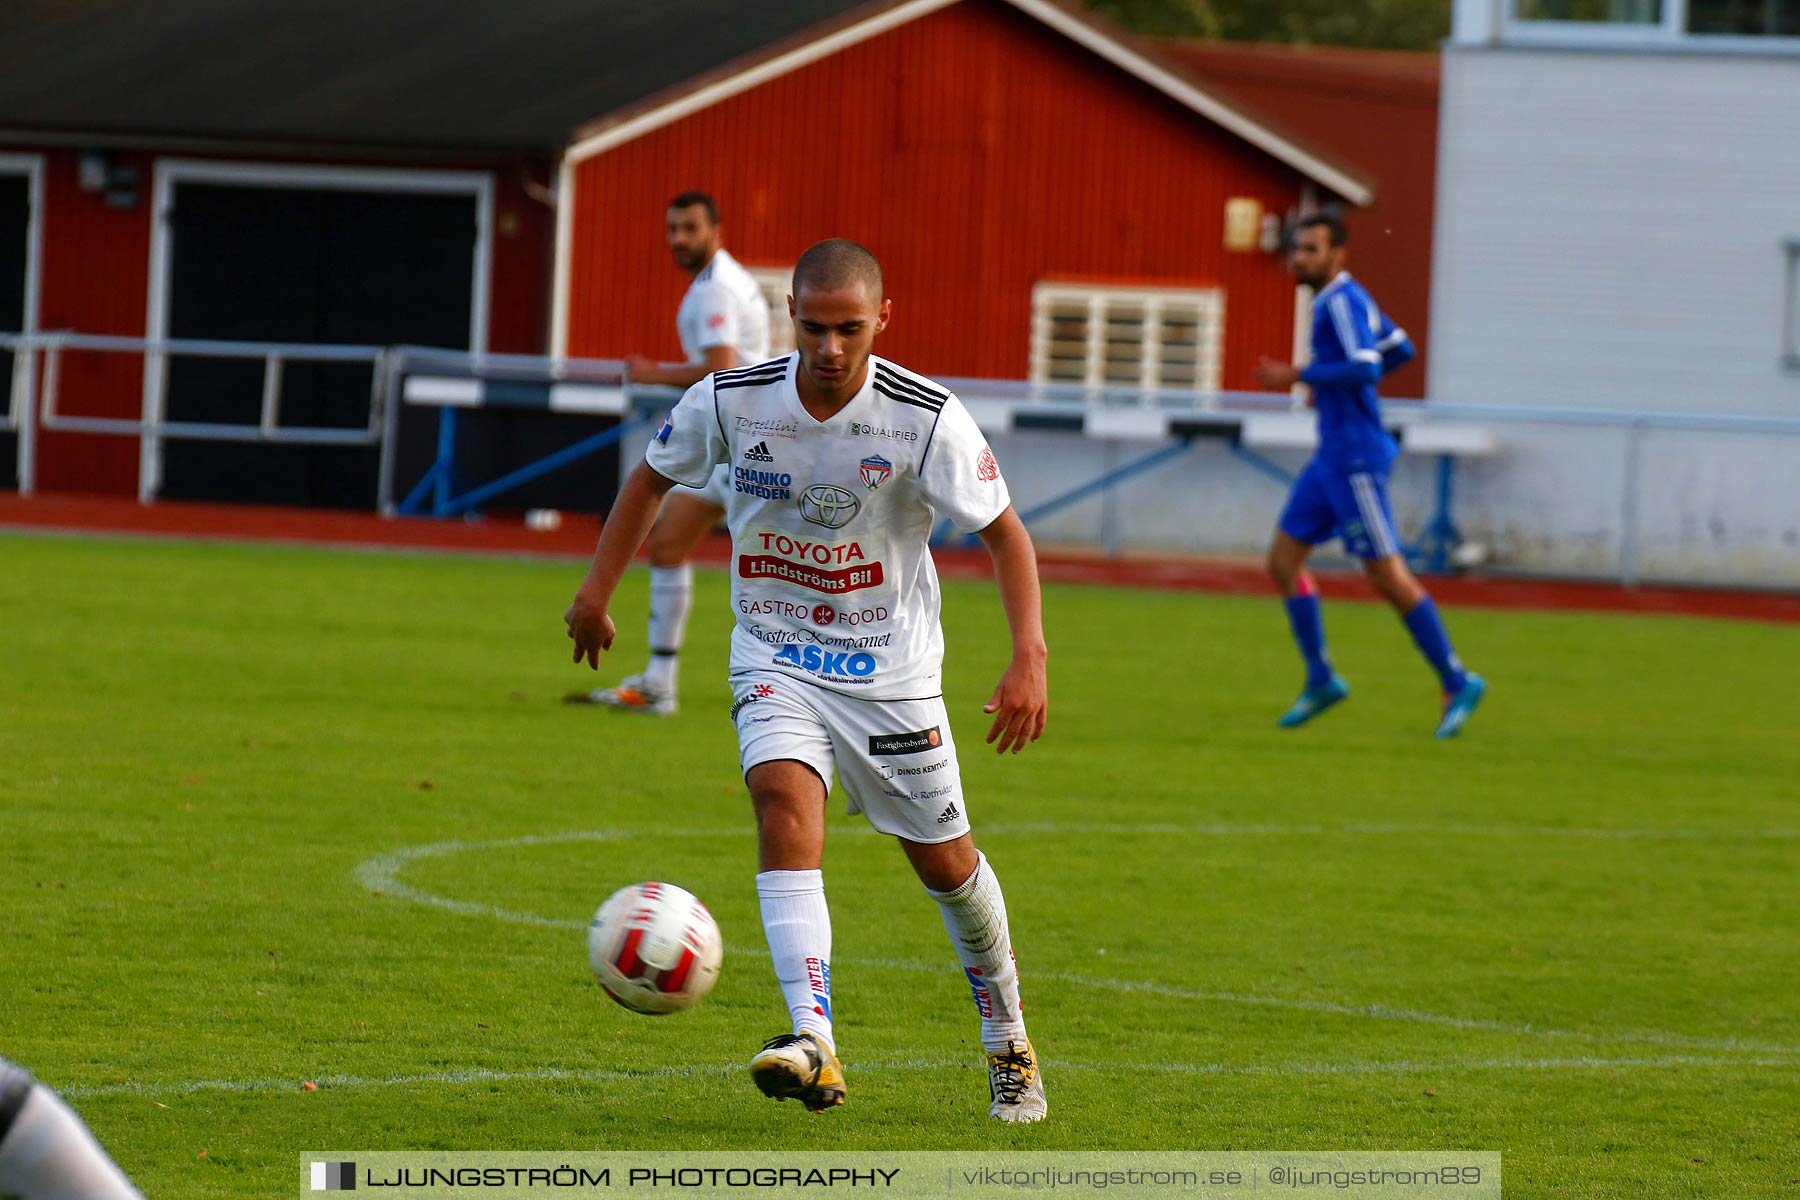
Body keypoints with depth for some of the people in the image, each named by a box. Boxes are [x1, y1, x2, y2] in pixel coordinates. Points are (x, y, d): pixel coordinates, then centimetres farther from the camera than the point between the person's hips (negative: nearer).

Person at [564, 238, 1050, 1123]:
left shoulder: (926, 418, -18)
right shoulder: (731, 401, -12)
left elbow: (1003, 531, -11)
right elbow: (653, 477, 8)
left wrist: (1028, 659, -23)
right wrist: (596, 592, 7)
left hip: (891, 667, 0)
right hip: (775, 658, 0)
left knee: (943, 859, 8)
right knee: (785, 798, -26)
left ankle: (1008, 1041, 35)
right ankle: (813, 1048, -37)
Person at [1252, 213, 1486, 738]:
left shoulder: (1342, 300, -14)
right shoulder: (1347, 299, 14)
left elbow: (1365, 368, -27)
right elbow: (1401, 348, 25)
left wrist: (1297, 376, -21)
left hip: (1355, 457, -10)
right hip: (1333, 456, 10)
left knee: (1387, 577, -8)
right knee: (1283, 560, 7)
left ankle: (1458, 683, -1)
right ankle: (1321, 680, 11)